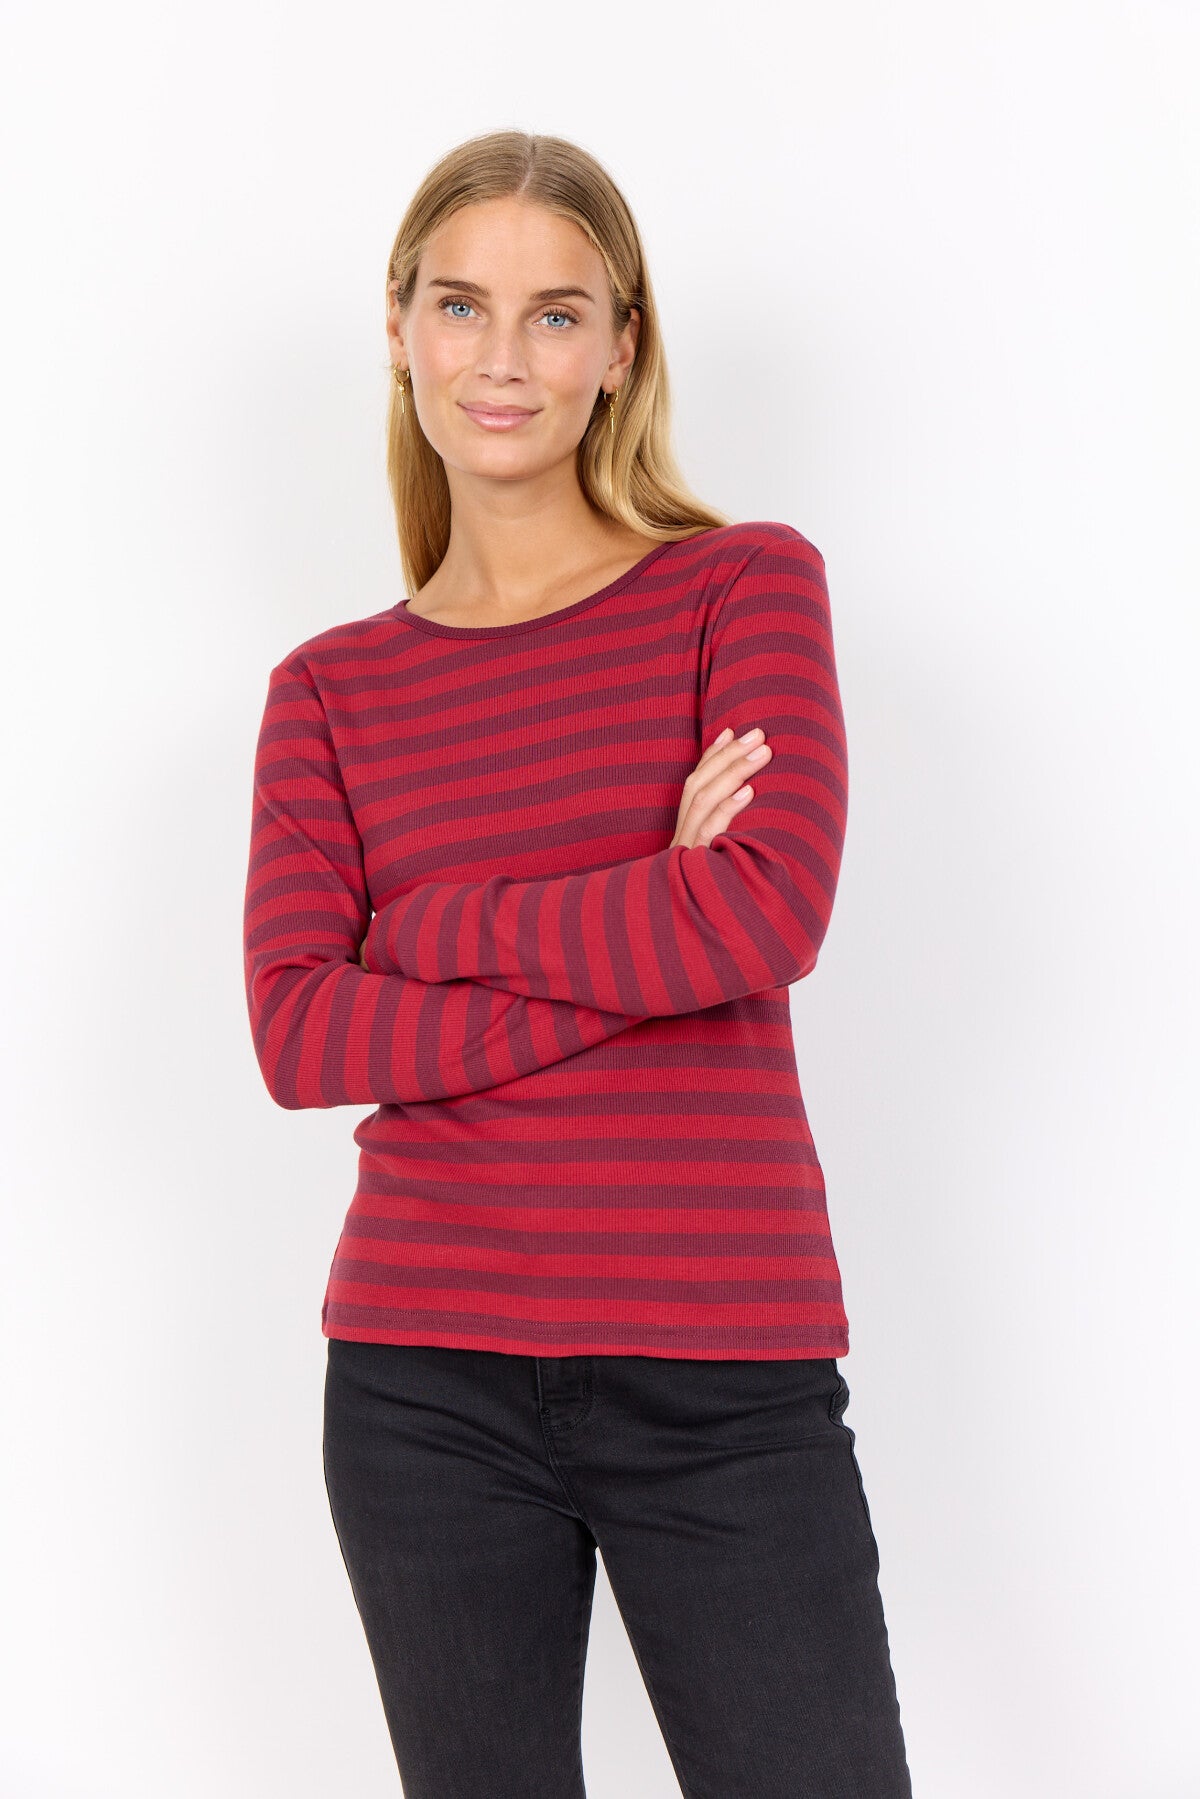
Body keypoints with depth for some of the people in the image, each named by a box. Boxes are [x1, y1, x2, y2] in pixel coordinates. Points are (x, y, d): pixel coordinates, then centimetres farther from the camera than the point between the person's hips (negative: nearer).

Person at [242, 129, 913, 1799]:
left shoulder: (750, 584, 3)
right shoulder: (331, 688, 8)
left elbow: (771, 914, -13)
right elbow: (298, 1035, -6)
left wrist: (425, 921, -7)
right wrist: (651, 939, -12)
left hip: (724, 1373, -2)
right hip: (427, 1377, 2)